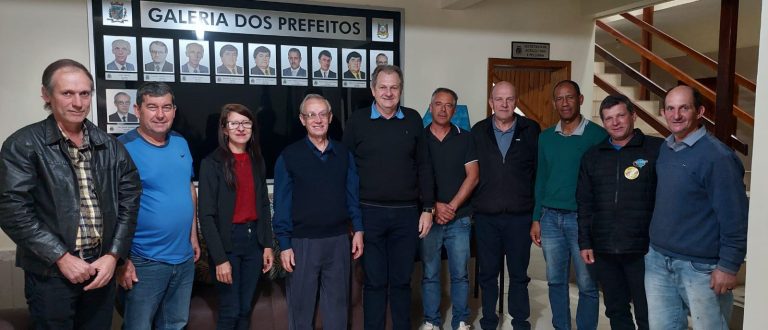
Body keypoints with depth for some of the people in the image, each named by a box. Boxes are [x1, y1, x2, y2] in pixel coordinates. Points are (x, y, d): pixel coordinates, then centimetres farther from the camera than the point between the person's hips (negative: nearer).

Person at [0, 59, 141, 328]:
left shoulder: (109, 146, 5)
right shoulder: (23, 145, -7)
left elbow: (129, 199, 4)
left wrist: (113, 255, -5)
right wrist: (61, 257, -15)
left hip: (102, 267, 4)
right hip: (50, 272, -3)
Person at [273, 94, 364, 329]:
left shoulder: (343, 154, 6)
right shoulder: (289, 156, -3)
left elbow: (353, 194, 9)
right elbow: (282, 203, -5)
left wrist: (358, 230, 3)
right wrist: (284, 245, -8)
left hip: (339, 239, 3)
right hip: (303, 241, -2)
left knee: (337, 304, 14)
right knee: (301, 306, 10)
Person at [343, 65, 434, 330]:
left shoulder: (413, 119, 5)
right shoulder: (357, 121, -1)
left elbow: (423, 166, 7)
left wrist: (427, 208, 3)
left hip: (407, 212, 2)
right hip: (369, 212, -2)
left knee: (402, 280, 13)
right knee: (374, 282, 9)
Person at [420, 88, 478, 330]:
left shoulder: (464, 138, 5)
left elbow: (472, 176, 0)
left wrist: (452, 206, -9)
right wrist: (434, 206, -9)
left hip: (459, 219, 0)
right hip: (428, 217, 0)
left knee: (460, 274, 5)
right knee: (430, 274, 6)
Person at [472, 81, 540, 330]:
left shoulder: (531, 130, 1)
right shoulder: (478, 131, 4)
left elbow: (540, 170, 2)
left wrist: (537, 207, 0)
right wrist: (470, 205, 3)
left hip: (520, 216, -1)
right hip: (485, 216, 1)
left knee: (519, 274, 11)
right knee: (487, 273, 11)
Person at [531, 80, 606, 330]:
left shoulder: (598, 135, -5)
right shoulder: (545, 137, 9)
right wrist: (536, 219, 9)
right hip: (550, 218, 4)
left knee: (587, 285, 6)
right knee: (555, 281, 12)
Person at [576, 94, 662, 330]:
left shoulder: (657, 150, -4)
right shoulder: (592, 156, 10)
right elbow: (584, 203, 12)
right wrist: (584, 242, 7)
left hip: (643, 249, -4)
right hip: (603, 250, 4)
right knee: (615, 311, 15)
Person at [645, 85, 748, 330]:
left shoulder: (717, 156, -15)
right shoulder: (664, 149, 6)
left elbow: (734, 217, -15)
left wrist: (729, 266, -14)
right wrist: (654, 248, 14)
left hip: (700, 268, -6)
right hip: (658, 261, 6)